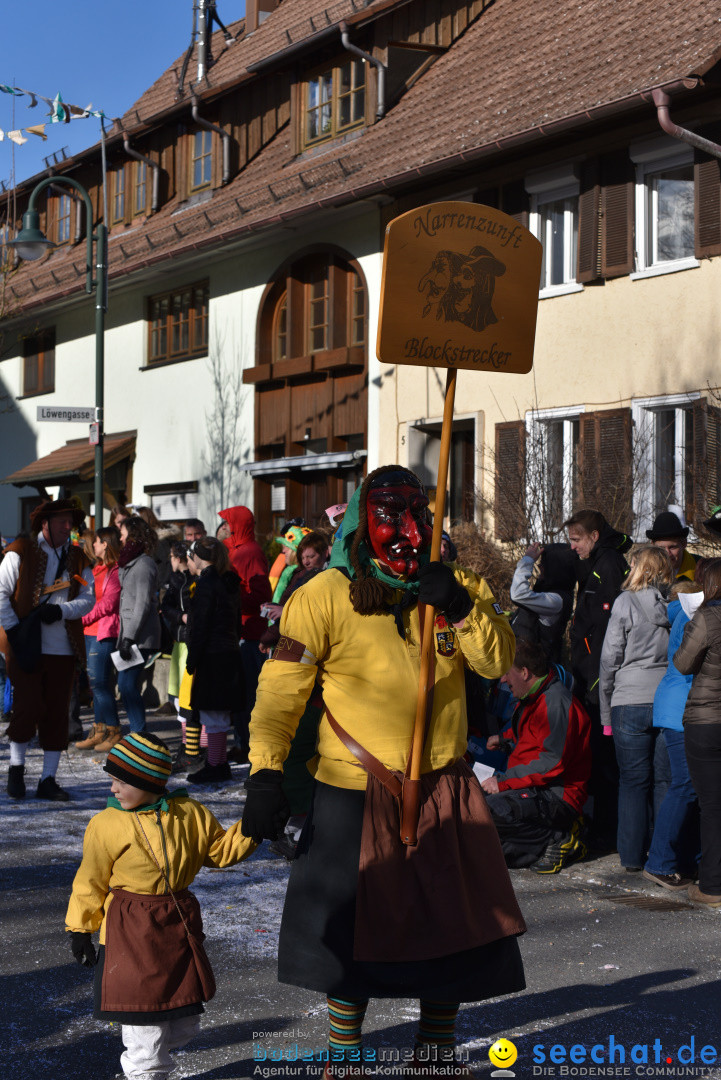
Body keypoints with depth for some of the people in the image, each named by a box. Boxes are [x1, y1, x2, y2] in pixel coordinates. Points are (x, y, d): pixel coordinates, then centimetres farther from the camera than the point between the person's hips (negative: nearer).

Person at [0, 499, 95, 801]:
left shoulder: (77, 558, 12)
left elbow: (88, 598, 5)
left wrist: (60, 611, -12)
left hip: (63, 650, 4)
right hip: (26, 647, -4)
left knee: (57, 713, 5)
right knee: (28, 706, -7)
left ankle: (48, 780, 12)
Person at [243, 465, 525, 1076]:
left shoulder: (459, 585, 5)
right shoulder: (326, 595, -8)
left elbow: (498, 663, -4)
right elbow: (282, 688, -9)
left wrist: (462, 608, -20)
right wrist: (265, 770, -17)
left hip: (444, 787, 4)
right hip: (357, 792, -4)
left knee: (456, 931, 13)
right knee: (353, 933, 4)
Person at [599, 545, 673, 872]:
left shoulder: (626, 603, -5)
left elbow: (610, 658, -2)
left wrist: (606, 710, 6)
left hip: (632, 702, -2)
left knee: (633, 780, 6)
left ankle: (632, 855, 9)